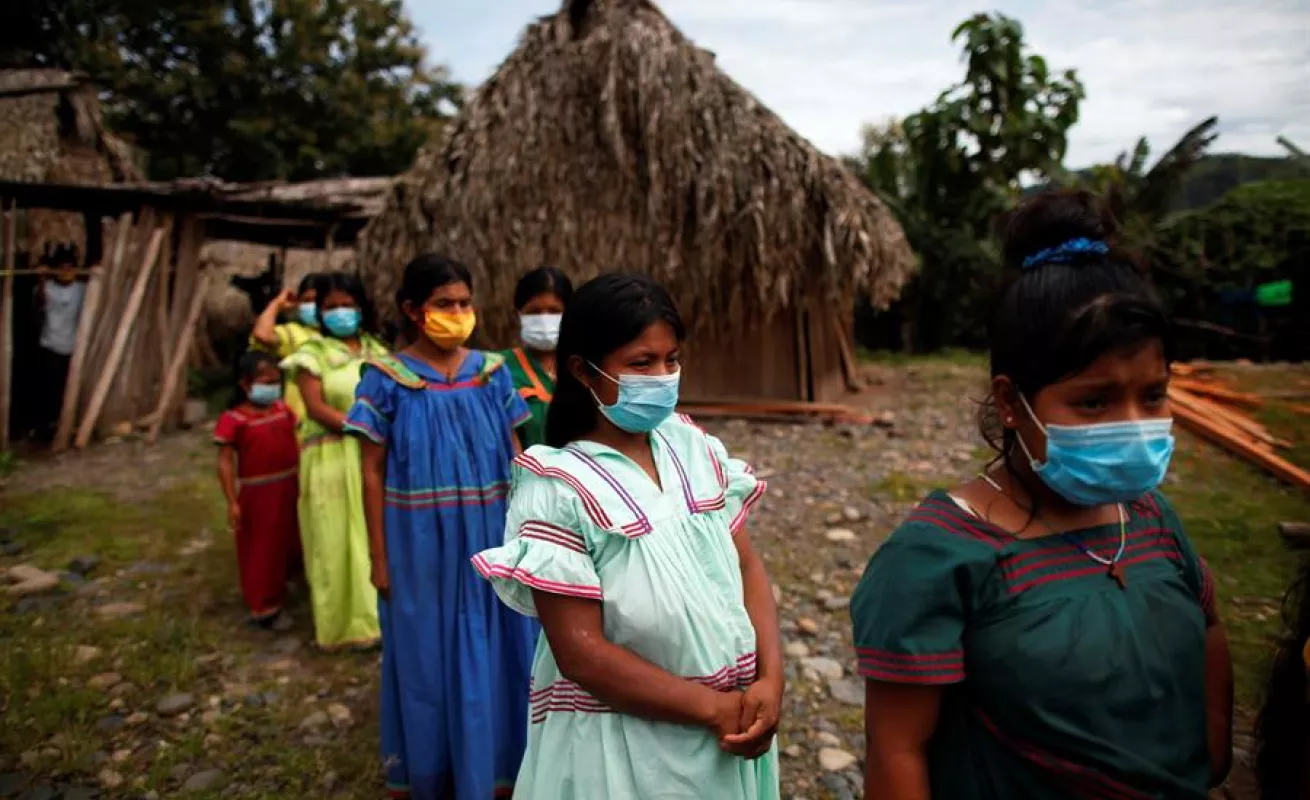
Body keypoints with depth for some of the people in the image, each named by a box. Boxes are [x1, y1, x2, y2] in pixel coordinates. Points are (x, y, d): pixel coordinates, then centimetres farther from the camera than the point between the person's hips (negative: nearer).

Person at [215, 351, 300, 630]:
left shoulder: (284, 410, 4)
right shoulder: (234, 420, -15)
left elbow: (297, 445, 11)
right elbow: (225, 463, -16)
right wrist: (232, 502, -20)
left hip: (288, 489, 7)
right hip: (256, 494, -6)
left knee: (288, 544, 21)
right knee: (260, 550, 6)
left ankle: (277, 591, 45)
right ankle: (264, 607, 21)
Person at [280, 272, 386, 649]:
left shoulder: (376, 351, 13)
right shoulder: (313, 353, 0)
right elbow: (316, 408, -10)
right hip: (334, 459, -4)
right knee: (339, 540, 1)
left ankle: (376, 615, 20)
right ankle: (348, 623, 12)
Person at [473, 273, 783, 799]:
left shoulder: (693, 446, -2)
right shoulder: (557, 488, -18)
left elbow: (745, 564, 1)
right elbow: (579, 652, -19)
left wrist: (770, 678, -11)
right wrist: (713, 707, -16)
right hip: (618, 740, -5)